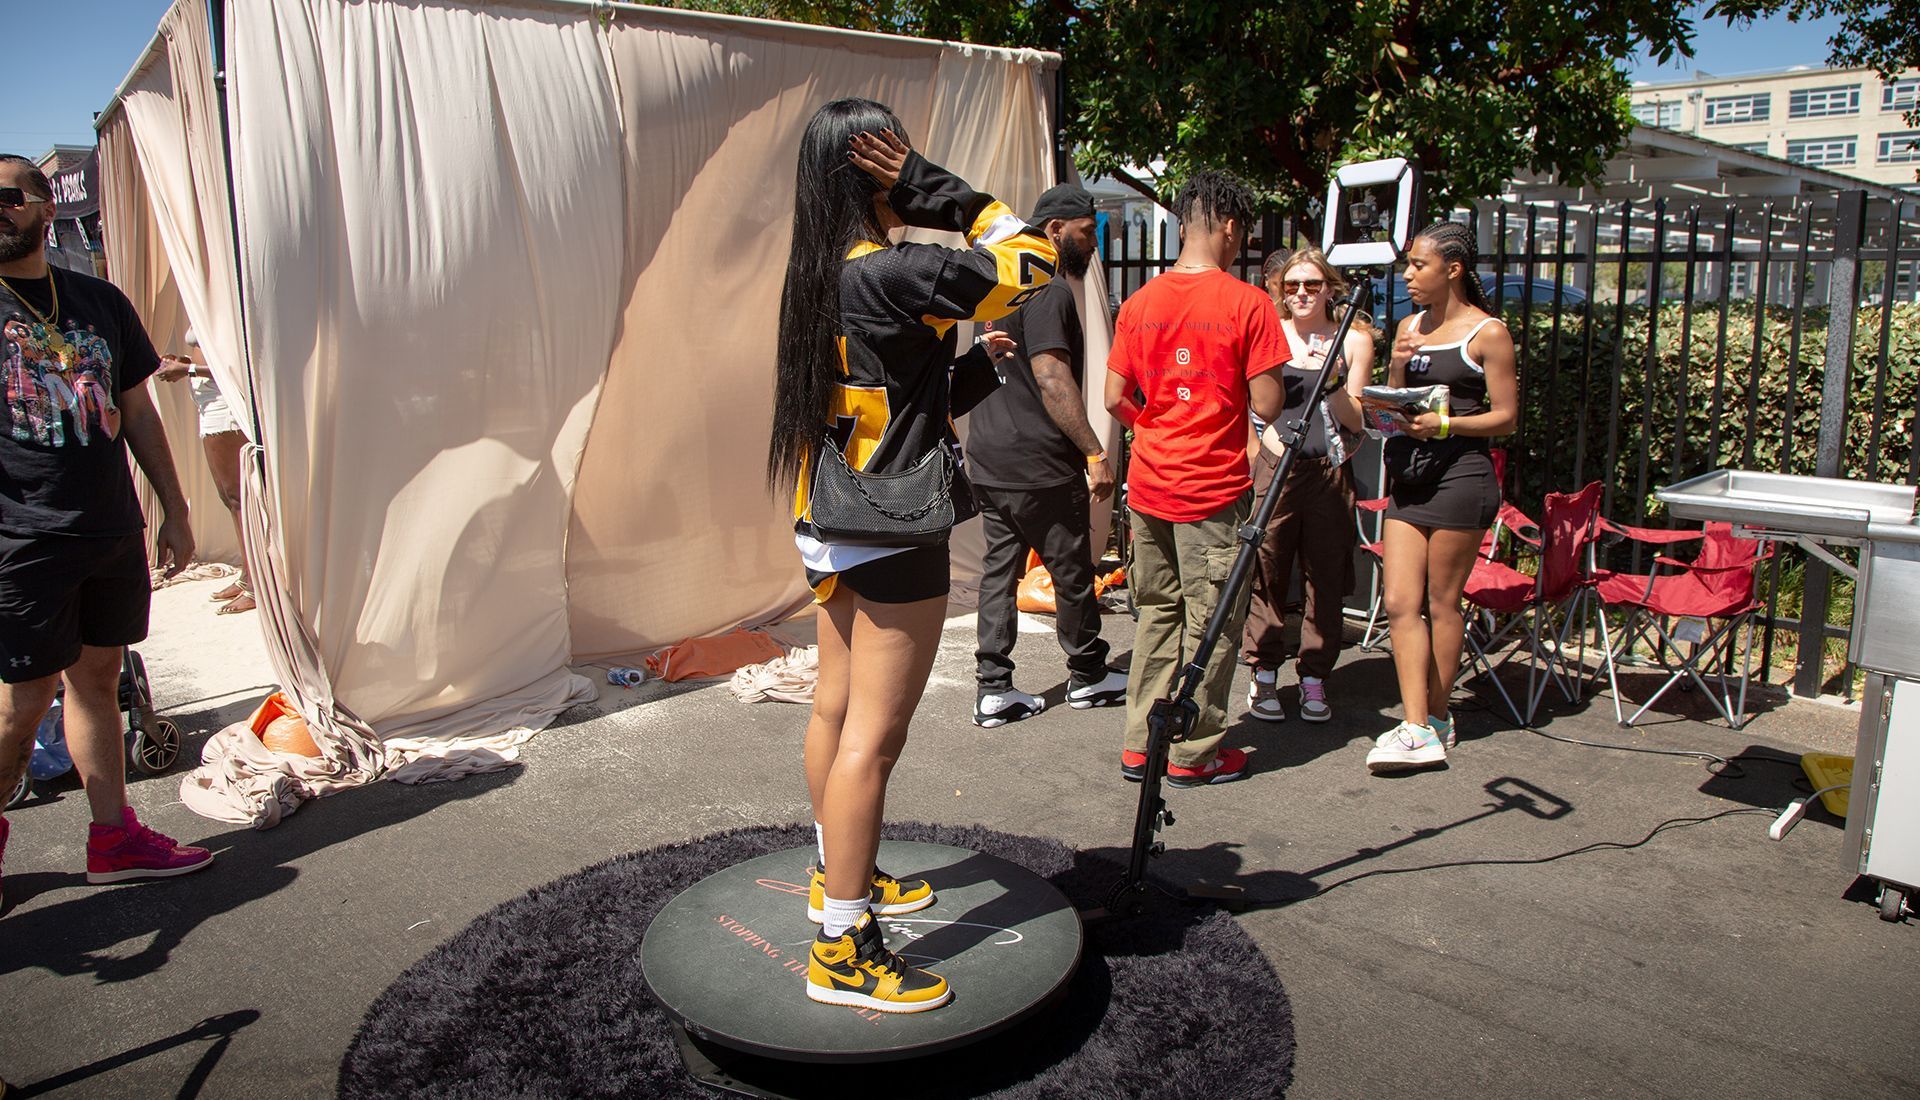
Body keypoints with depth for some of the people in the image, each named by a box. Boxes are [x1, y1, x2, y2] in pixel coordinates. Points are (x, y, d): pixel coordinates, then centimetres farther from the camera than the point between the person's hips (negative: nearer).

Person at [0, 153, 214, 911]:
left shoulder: (100, 302, 12)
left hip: (113, 533, 5)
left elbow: (138, 412, 16)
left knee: (98, 679, 12)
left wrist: (173, 510, 15)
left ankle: (114, 838, 20)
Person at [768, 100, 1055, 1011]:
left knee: (838, 707, 19)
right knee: (875, 732, -4)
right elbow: (1030, 262, -15)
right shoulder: (889, 273, -19)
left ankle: (839, 876, 35)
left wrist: (974, 366, 10)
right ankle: (843, 950, 3)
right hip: (891, 534, -10)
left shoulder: (820, 276, 9)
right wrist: (940, 193, -10)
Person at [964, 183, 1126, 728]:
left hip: (989, 459, 9)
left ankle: (992, 689, 12)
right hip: (1038, 465, -9)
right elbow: (1052, 379, -22)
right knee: (1073, 572, 6)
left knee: (1000, 568, 10)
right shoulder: (1050, 291, -14)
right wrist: (1095, 453, -21)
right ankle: (1088, 677, 22)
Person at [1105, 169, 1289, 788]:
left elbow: (1115, 399, 5)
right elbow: (1266, 407, -12)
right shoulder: (1246, 303, -11)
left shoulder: (1139, 303, 4)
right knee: (1210, 623, 7)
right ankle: (1194, 755, 16)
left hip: (1148, 483, 5)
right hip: (1215, 488, -5)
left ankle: (1140, 746, 22)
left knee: (1157, 615, 16)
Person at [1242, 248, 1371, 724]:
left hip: (1328, 473, 1)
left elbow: (1356, 421, -1)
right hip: (1273, 468, 0)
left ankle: (1314, 681, 17)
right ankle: (1263, 677, 14)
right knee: (1267, 576, 1)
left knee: (1325, 580, 5)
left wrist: (1335, 383, -17)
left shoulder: (1354, 339, 4)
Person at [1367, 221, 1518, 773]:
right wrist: (1397, 369, -4)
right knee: (1399, 603, -3)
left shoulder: (1487, 333, -4)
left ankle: (1436, 716, 18)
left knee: (1441, 602, 3)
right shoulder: (1410, 327, 14)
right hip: (1406, 474, 6)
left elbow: (1505, 416, -5)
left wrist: (1445, 425, -20)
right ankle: (1416, 729, -1)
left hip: (1459, 475, -6)